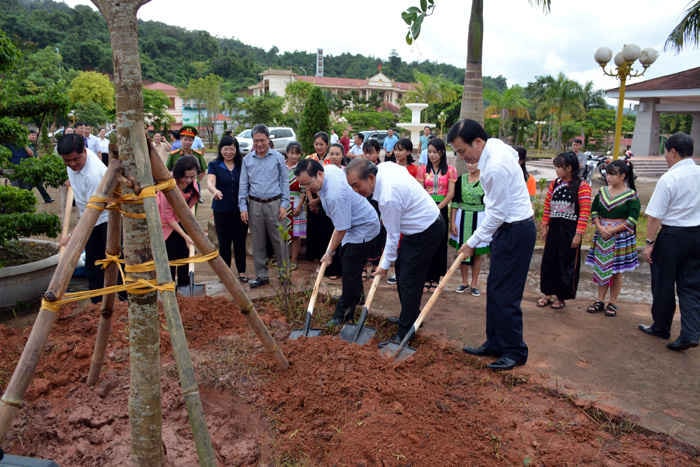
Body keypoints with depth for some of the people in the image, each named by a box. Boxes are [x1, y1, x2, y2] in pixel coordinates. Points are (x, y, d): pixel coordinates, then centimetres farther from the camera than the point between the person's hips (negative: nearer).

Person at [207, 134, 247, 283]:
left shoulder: (242, 164, 5)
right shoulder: (214, 165, 0)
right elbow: (210, 182, -15)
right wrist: (215, 191, -38)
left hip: (240, 209, 1)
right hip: (222, 210, -1)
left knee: (240, 241, 6)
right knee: (224, 242, 6)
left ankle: (241, 272, 19)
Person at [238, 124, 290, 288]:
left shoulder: (278, 157, 3)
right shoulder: (247, 159, 8)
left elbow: (285, 181, 4)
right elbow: (243, 185, 9)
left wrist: (284, 204, -3)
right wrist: (243, 207, 2)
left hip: (274, 203, -2)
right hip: (254, 204, 2)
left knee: (279, 239, 0)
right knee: (258, 242, 7)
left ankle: (284, 272, 13)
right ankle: (261, 275, 17)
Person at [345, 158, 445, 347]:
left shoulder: (388, 198, -32)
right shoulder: (384, 166, -6)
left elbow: (393, 236, -21)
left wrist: (384, 265, -6)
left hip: (426, 232, -11)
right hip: (425, 223, 11)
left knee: (408, 281, -9)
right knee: (401, 270, 18)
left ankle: (404, 334, -1)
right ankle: (411, 318, 32)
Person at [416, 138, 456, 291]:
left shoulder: (450, 170, 2)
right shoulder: (423, 169, 6)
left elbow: (451, 193, -3)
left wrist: (438, 207, -14)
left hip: (441, 209, -1)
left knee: (439, 244, 3)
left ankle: (435, 278, 13)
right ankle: (426, 278, 10)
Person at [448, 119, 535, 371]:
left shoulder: (496, 167, -27)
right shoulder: (494, 145, 3)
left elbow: (496, 213, -22)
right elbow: (513, 153, 25)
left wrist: (472, 242, -10)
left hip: (516, 231, -11)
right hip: (507, 227, 11)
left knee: (505, 294, -4)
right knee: (494, 289, 15)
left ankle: (515, 351, 10)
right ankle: (495, 344, 26)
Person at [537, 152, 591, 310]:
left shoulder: (582, 186, -10)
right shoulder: (554, 183, 5)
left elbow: (585, 212, -12)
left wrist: (578, 234, -15)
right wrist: (544, 227, 8)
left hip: (570, 230, -5)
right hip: (554, 228, 5)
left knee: (566, 263, 5)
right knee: (549, 260, 9)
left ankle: (561, 297, 19)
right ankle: (548, 293, 23)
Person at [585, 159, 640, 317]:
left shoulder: (631, 195, -7)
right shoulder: (602, 191, 6)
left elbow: (632, 219, -11)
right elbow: (594, 211, 6)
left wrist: (612, 230, -16)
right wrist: (600, 228, -9)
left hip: (621, 236, -4)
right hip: (601, 235, 4)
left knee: (616, 271, 5)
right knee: (600, 268, 8)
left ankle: (613, 302, 15)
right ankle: (600, 300, 18)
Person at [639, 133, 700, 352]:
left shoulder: (669, 178, -16)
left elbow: (655, 216, -18)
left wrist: (649, 243, -11)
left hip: (672, 235, -6)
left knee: (663, 284, 10)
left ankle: (661, 327, 25)